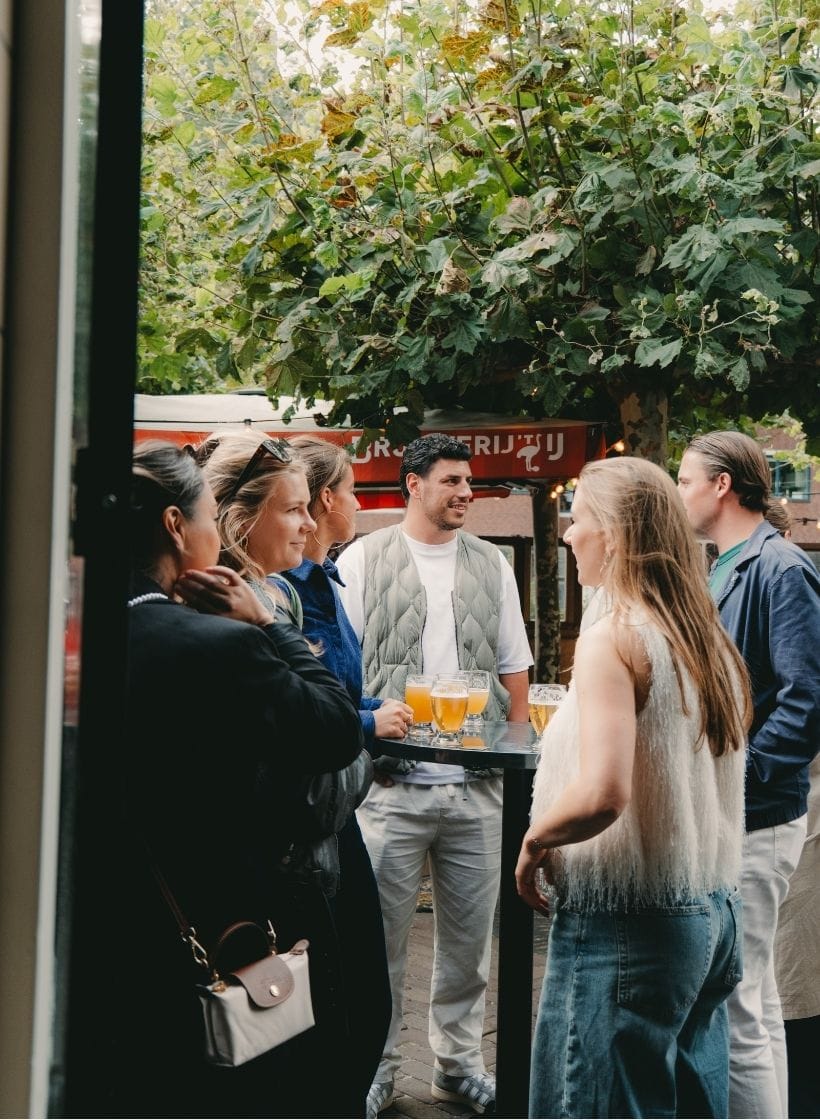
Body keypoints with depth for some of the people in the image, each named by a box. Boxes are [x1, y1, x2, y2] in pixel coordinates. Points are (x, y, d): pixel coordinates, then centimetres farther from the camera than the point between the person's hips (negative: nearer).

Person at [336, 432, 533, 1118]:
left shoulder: (492, 565, 12)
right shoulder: (363, 560, 2)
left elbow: (514, 668, 15)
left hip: (478, 787, 3)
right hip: (392, 783, -3)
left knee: (470, 935, 10)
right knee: (384, 936, 3)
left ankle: (459, 1063, 24)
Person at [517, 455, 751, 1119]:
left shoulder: (614, 640, -17)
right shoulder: (710, 640, 8)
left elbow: (601, 793, -27)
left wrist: (534, 841, -11)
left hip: (627, 924, -8)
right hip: (713, 914, 8)